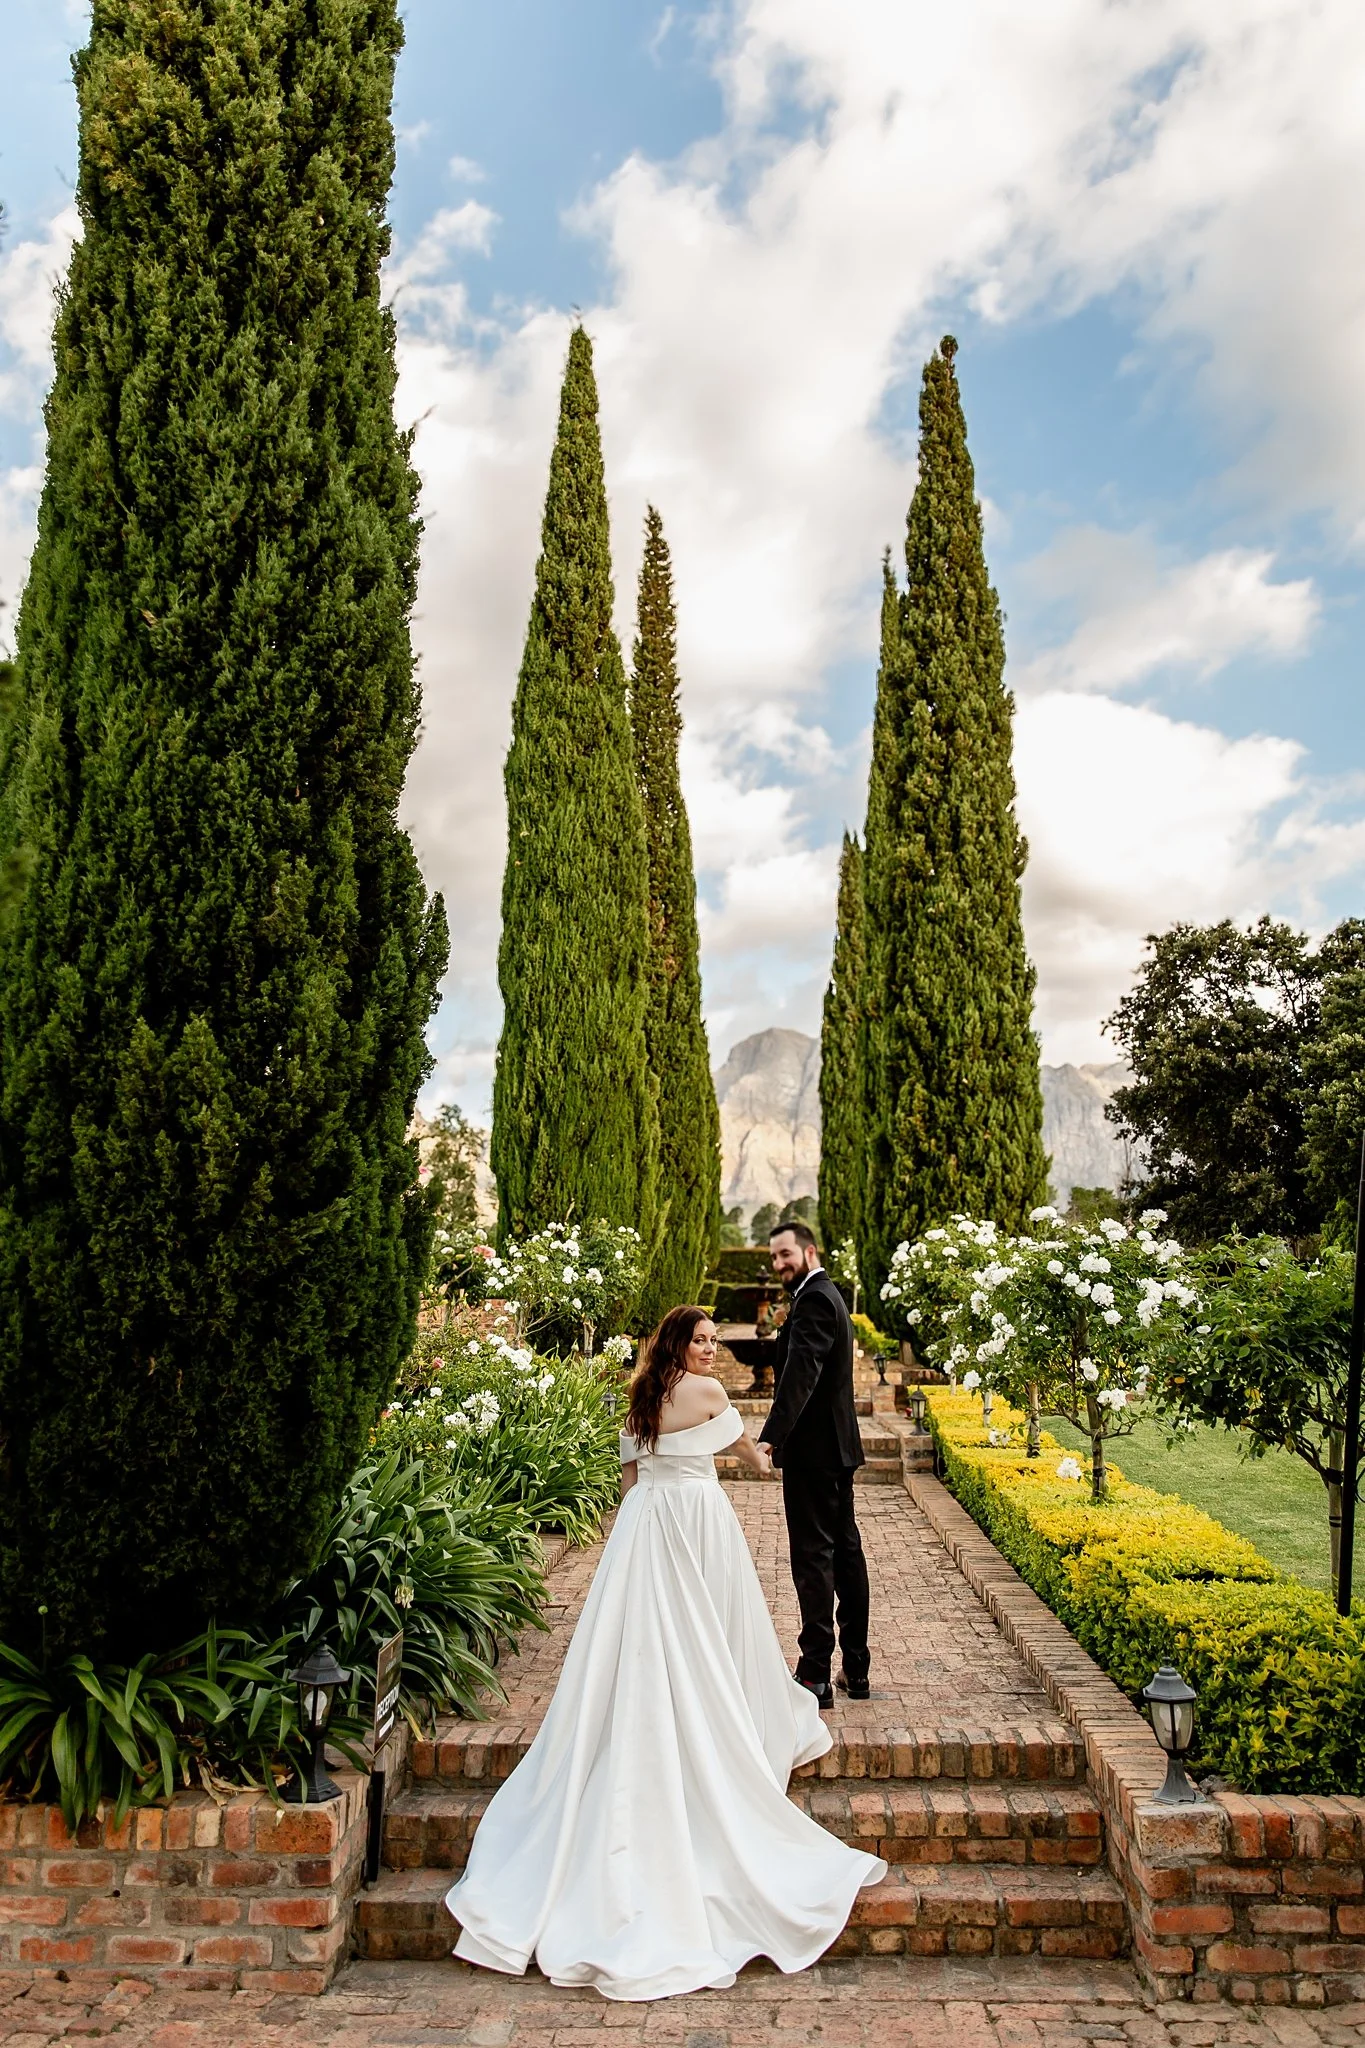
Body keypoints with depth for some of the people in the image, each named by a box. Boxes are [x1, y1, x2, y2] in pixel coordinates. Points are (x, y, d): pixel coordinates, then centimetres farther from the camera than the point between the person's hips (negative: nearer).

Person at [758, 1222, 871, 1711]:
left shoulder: (814, 1300, -17)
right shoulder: (825, 1295, 16)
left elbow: (800, 1375, -29)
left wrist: (770, 1438, -36)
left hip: (814, 1449, -10)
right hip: (837, 1446, 10)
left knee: (813, 1556, -4)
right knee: (845, 1551, 13)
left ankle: (815, 1675, 3)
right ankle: (855, 1669, 22)